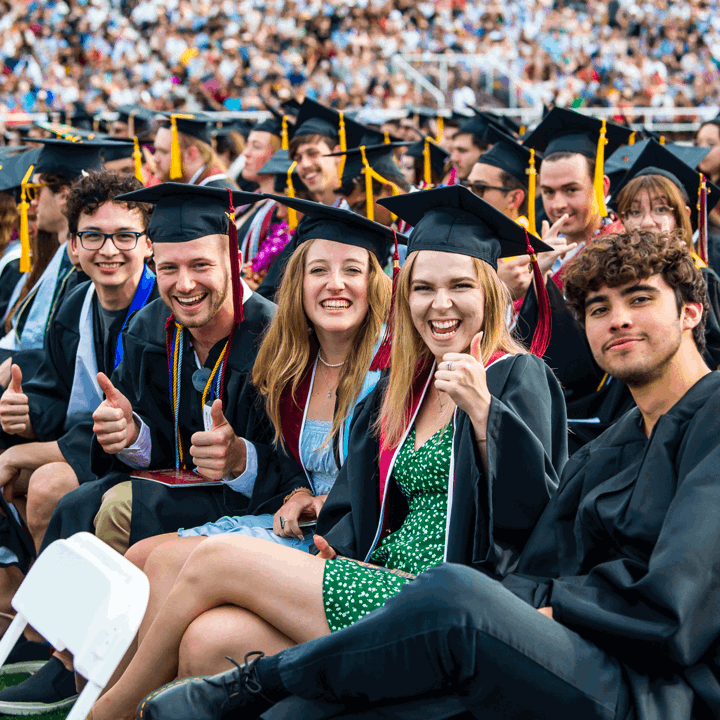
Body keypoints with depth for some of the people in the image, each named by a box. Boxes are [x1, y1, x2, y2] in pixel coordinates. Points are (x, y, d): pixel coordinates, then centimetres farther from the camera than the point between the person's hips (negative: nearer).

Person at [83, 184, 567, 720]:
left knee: (218, 556, -13)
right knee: (209, 640, -20)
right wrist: (336, 549, 0)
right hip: (383, 581, 7)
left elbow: (530, 506, -16)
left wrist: (481, 410, -26)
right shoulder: (406, 386, 18)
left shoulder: (518, 379, -3)